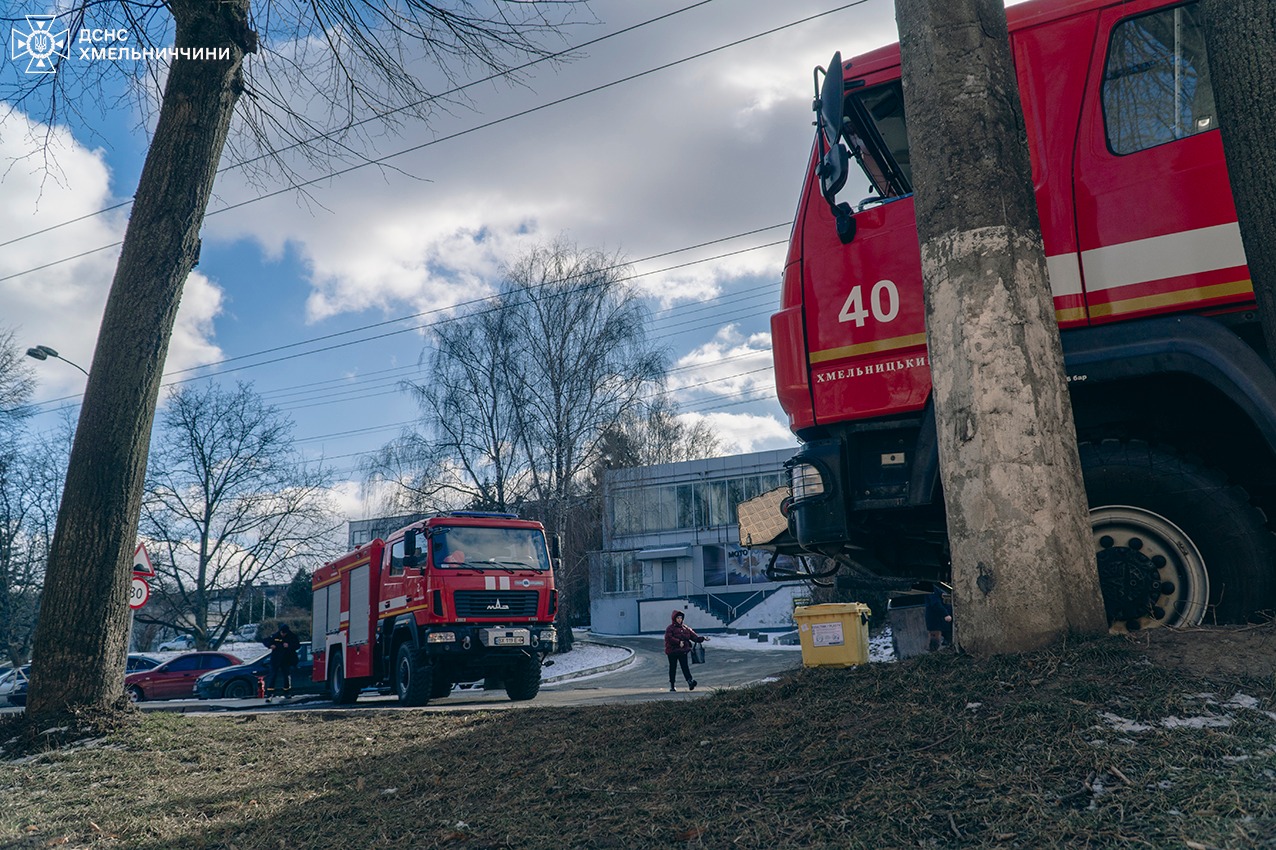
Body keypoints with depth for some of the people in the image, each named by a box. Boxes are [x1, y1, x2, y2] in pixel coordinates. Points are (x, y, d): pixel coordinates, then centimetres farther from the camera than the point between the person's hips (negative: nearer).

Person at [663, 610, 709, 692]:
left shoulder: (686, 628, 13)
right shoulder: (670, 628, -4)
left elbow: (694, 636, 11)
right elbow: (669, 638, -19)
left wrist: (702, 638, -4)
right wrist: (678, 642, -29)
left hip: (683, 651, 4)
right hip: (672, 651, -3)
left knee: (685, 666, -8)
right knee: (673, 668, 4)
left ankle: (690, 681, -22)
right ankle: (672, 686, 13)